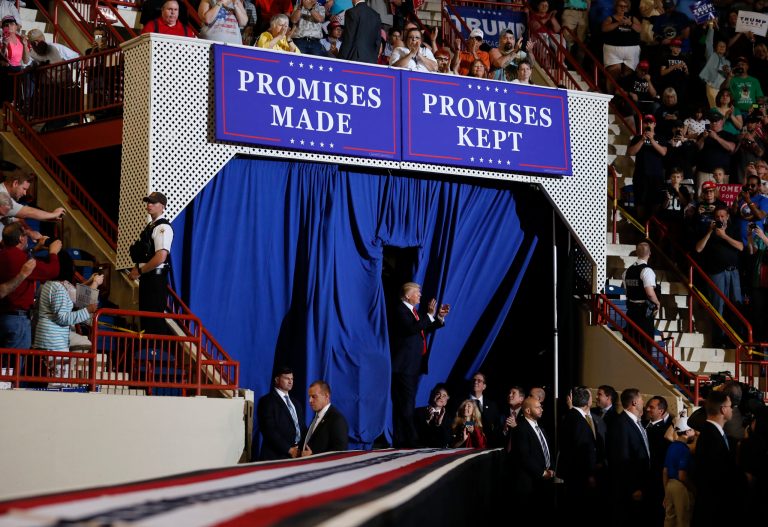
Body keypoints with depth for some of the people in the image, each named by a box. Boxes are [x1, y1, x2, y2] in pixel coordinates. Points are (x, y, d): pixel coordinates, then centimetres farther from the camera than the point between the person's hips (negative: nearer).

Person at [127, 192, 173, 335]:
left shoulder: (163, 228, -15)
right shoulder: (150, 226, 15)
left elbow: (160, 257, -24)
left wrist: (139, 271, -16)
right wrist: (137, 269, 6)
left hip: (155, 277, -10)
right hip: (147, 276, 10)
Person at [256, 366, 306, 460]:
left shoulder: (295, 403, 20)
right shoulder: (267, 401, -4)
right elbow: (269, 430, -13)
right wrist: (289, 449, -17)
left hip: (297, 455, 6)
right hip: (277, 456, -6)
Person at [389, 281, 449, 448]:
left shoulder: (412, 311, 17)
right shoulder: (400, 310, -11)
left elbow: (424, 329, 24)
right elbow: (411, 329, -25)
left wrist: (439, 317, 15)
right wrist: (429, 315, -22)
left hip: (415, 365, 10)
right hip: (404, 365, -10)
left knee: (408, 404, 12)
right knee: (404, 404, -10)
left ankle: (406, 441, 15)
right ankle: (403, 440, -11)